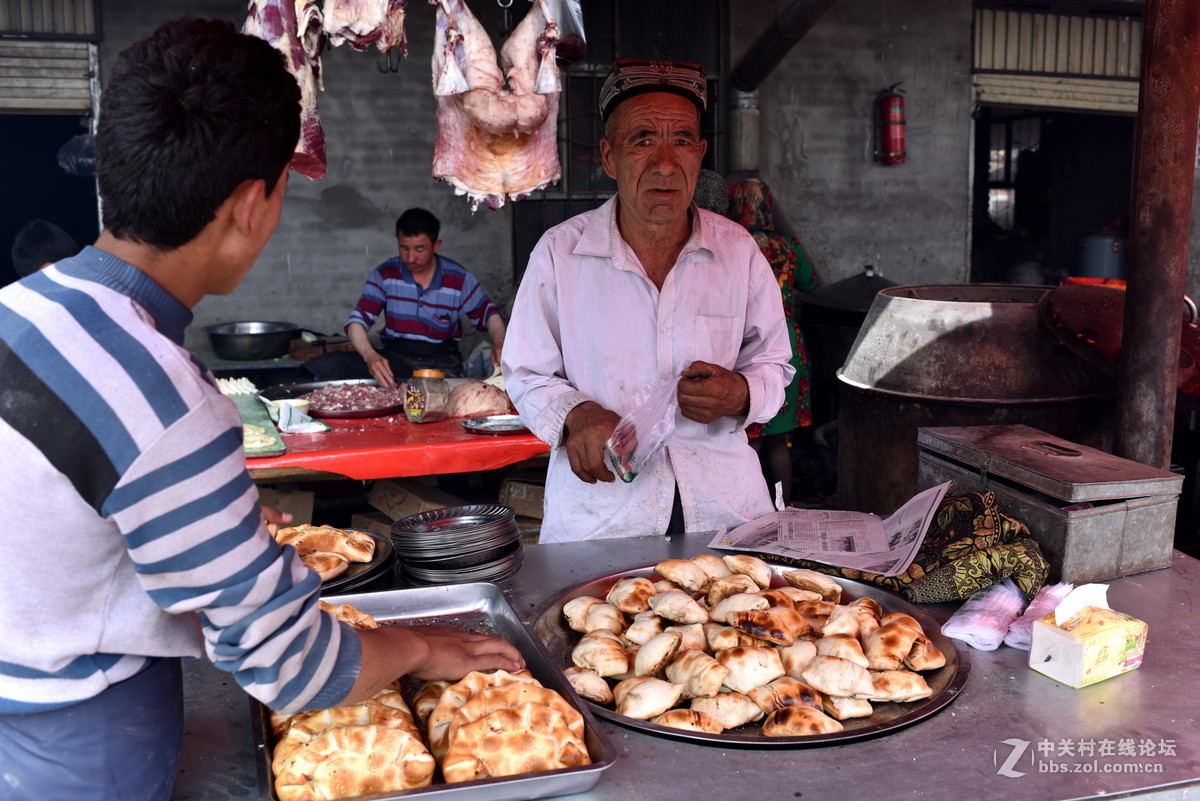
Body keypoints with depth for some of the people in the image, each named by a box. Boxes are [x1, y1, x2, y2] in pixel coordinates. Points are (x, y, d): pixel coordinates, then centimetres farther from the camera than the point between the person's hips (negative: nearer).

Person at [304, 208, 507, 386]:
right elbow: (357, 320, -4)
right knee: (330, 365, -26)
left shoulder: (459, 278, 2)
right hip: (395, 357, 0)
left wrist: (498, 341, -12)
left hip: (441, 360, 0)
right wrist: (369, 355, -27)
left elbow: (488, 313, 12)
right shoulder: (385, 274, 2)